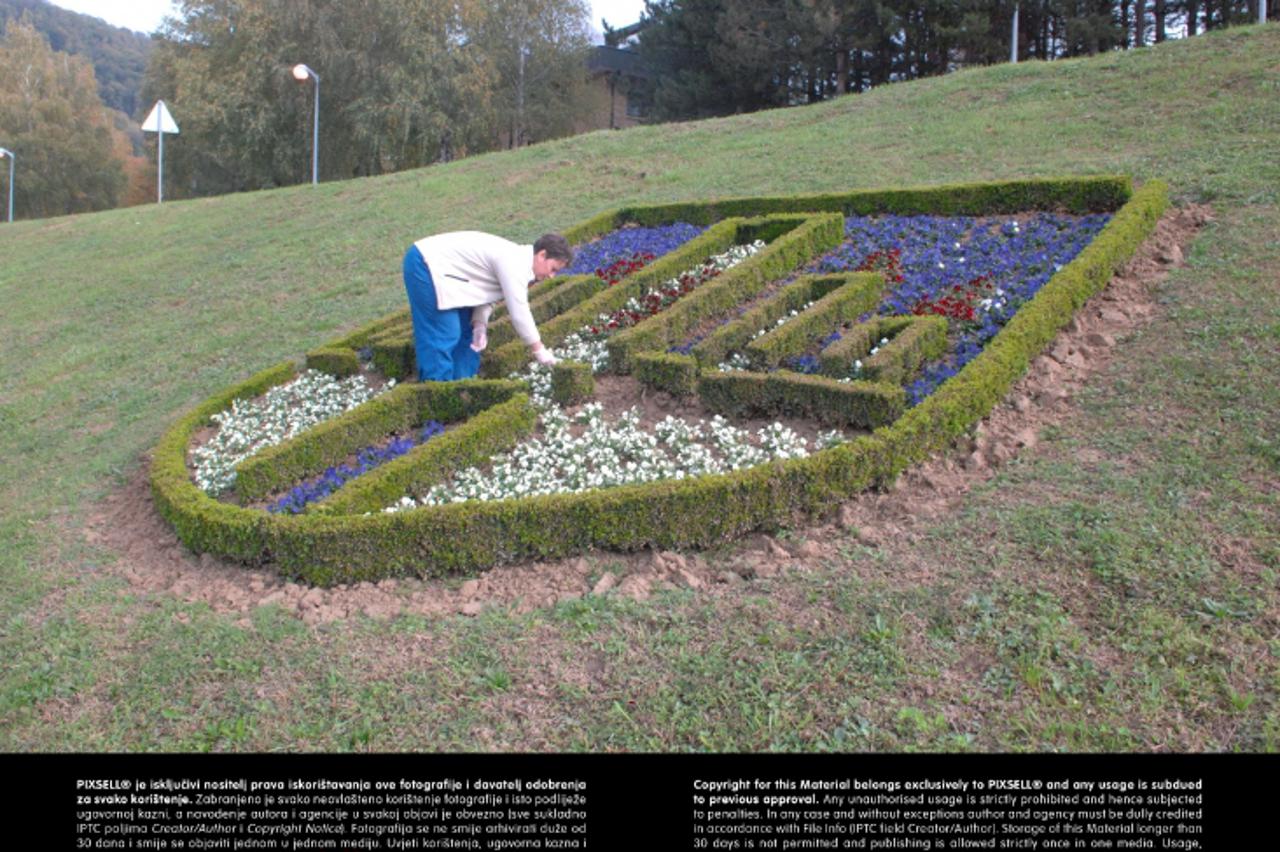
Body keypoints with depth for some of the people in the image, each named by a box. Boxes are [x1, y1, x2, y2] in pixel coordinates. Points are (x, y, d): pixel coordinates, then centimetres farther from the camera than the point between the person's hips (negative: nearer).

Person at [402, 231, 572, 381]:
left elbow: (485, 293, 8)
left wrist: (480, 324, -9)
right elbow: (518, 312, -23)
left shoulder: (516, 258, 9)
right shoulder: (514, 264, -22)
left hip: (442, 266, 11)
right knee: (444, 335, -13)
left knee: (467, 330, 12)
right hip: (426, 264, -11)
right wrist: (539, 350, -14)